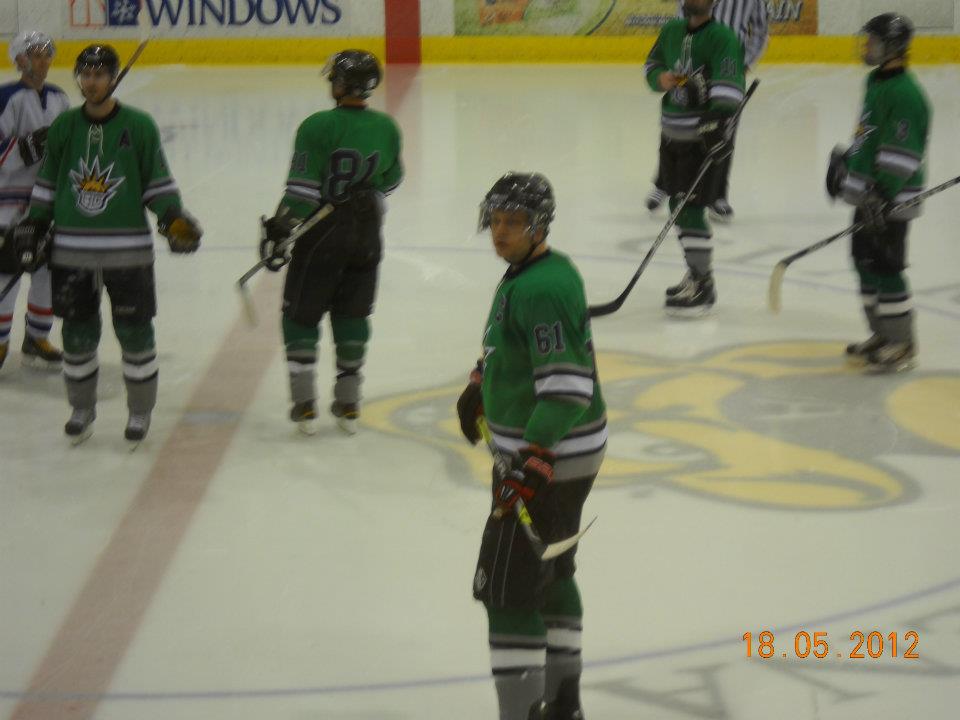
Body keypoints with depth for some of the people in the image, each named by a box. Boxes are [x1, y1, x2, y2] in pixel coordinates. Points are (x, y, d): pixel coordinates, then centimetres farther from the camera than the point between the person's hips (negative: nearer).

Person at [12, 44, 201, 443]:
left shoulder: (139, 126, -2)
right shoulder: (64, 126, 6)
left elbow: (157, 183, 2)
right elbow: (47, 184, 14)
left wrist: (173, 218, -12)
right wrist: (33, 227, 11)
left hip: (128, 249, -2)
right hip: (72, 250, 2)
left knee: (134, 331, 1)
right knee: (77, 332, 6)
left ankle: (140, 410, 16)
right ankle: (82, 408, 23)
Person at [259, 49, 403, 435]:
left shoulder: (318, 126, -18)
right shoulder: (386, 128, -3)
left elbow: (302, 188, -19)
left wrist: (278, 230, -12)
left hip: (323, 232, -4)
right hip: (366, 234, 5)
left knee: (301, 313, 8)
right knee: (353, 313, 15)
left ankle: (304, 403, 5)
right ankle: (348, 404, 18)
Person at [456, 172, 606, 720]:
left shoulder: (542, 288, -24)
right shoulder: (532, 271, 9)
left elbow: (567, 387, -31)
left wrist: (531, 464, -36)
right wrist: (480, 386, 39)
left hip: (550, 456, -11)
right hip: (539, 446, 11)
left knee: (508, 587, -9)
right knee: (551, 575, 22)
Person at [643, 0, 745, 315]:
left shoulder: (722, 37, -13)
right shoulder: (672, 30, 10)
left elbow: (728, 86, -24)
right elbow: (653, 64, 22)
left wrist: (717, 122, -38)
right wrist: (660, 79, -3)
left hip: (702, 136, -8)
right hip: (671, 132, 8)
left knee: (690, 209, -12)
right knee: (678, 205, 15)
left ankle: (704, 288, -5)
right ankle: (696, 274, 31)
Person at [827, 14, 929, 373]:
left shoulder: (904, 94, -21)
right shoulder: (875, 81, 11)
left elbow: (900, 155, -24)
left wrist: (882, 197, -27)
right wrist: (845, 162, 25)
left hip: (891, 198, -10)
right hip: (869, 192, 10)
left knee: (885, 266, -8)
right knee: (865, 259, 15)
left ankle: (902, 346, 1)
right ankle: (882, 336, 26)